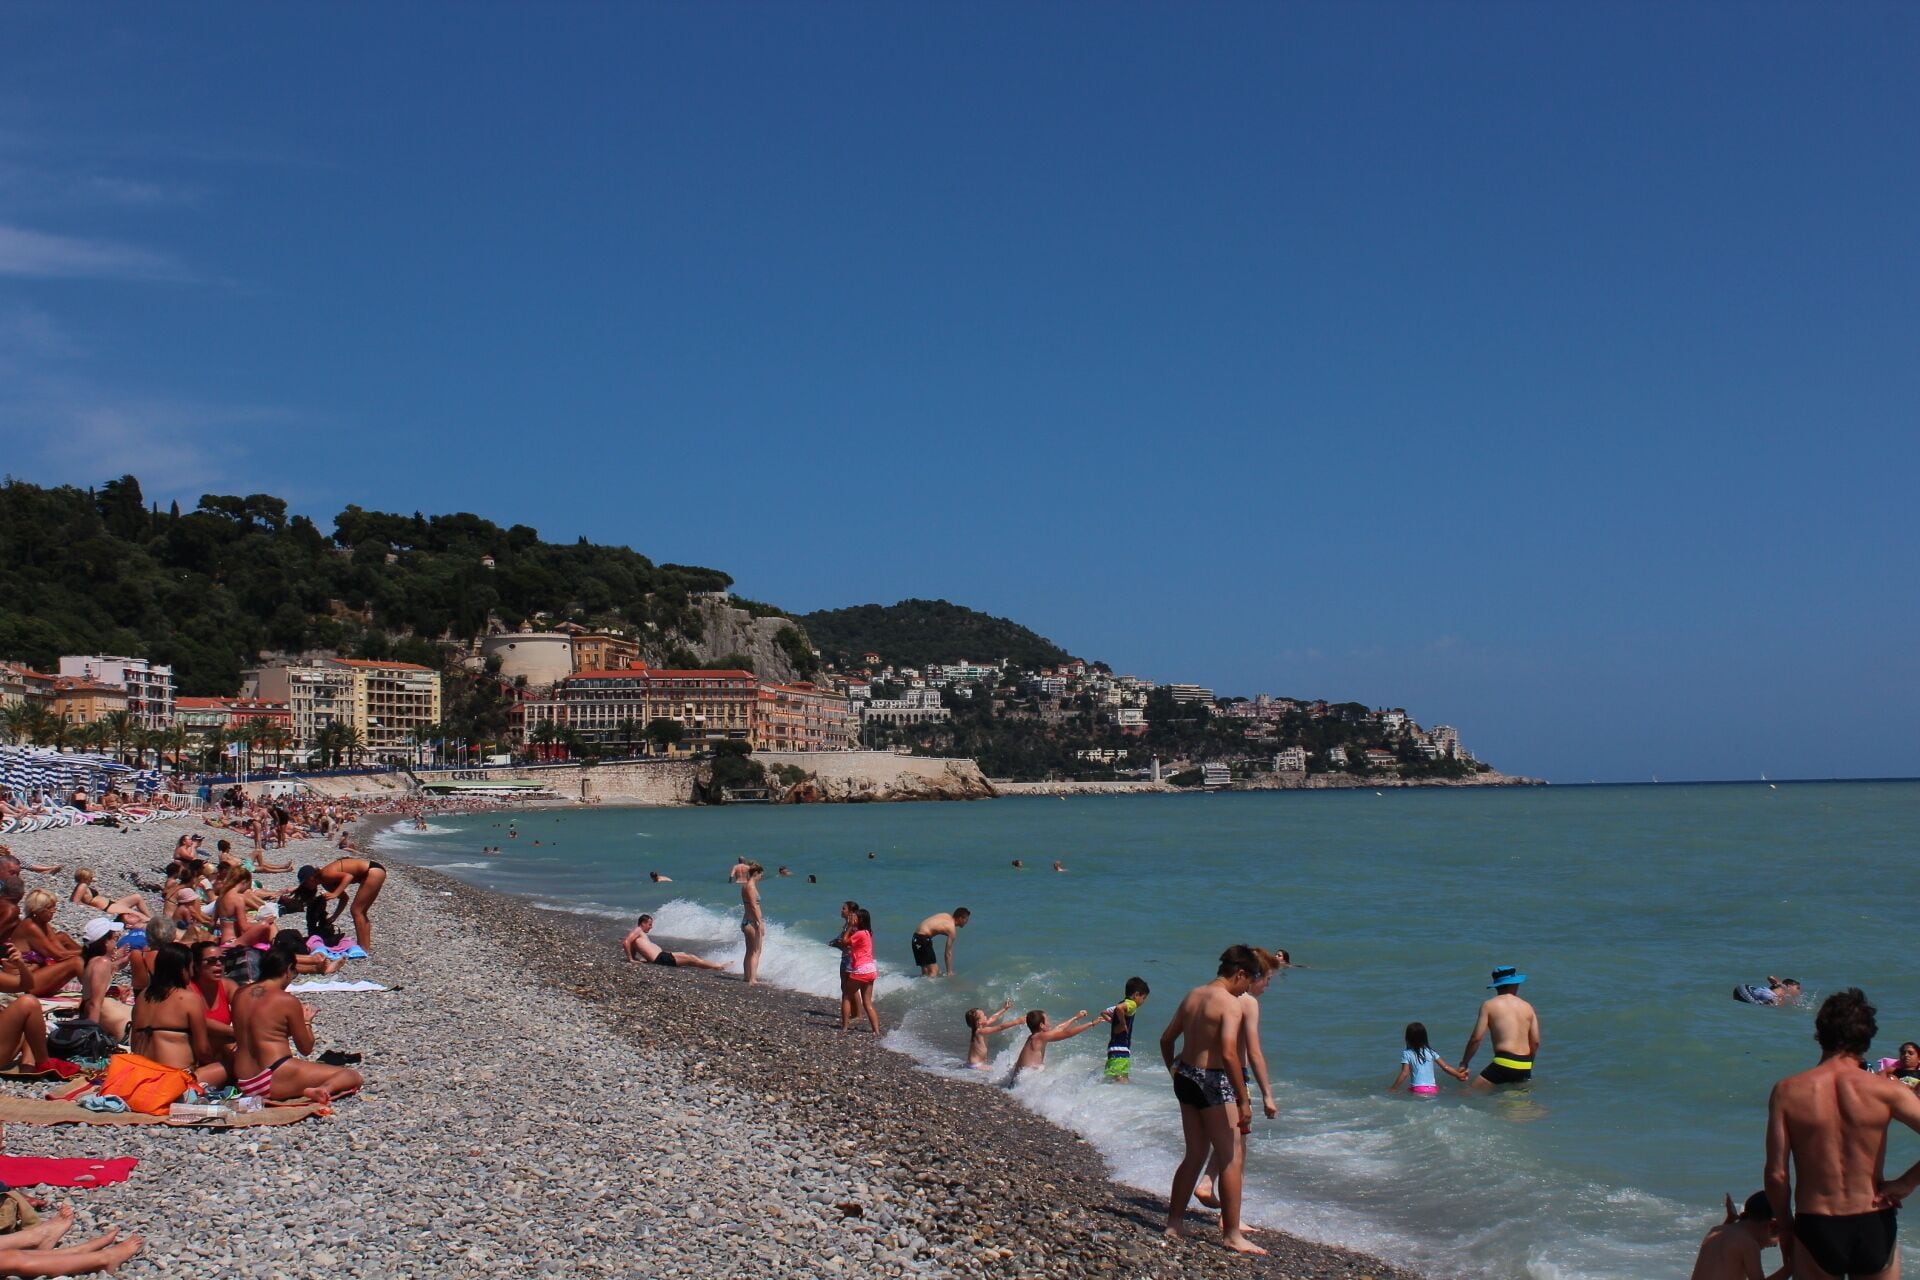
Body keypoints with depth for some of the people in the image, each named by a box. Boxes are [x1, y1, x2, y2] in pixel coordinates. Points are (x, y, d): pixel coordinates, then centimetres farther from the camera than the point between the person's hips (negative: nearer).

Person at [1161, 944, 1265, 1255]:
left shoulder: (1192, 996, 10)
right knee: (1230, 1159, 0)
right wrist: (1243, 1101, -21)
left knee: (1195, 1154, 19)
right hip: (1213, 1081, -8)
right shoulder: (1231, 1004, -14)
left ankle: (1174, 1222, 25)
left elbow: (1166, 1039, 16)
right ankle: (1232, 1235, 3)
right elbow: (1229, 1054, -25)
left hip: (1185, 1077, 8)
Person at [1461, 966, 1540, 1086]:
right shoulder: (1527, 1007, 12)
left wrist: (1464, 1063, 8)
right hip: (1525, 1067, 5)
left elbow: (1476, 1038, -2)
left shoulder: (1489, 1005, 1)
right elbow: (1535, 1042, 10)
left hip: (1505, 1063, -5)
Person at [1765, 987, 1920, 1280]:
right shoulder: (1885, 1090, -8)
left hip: (1816, 1230, 0)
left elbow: (1776, 1174, -7)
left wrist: (1786, 1227, 7)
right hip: (1874, 1228, 1)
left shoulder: (1787, 1091, -7)